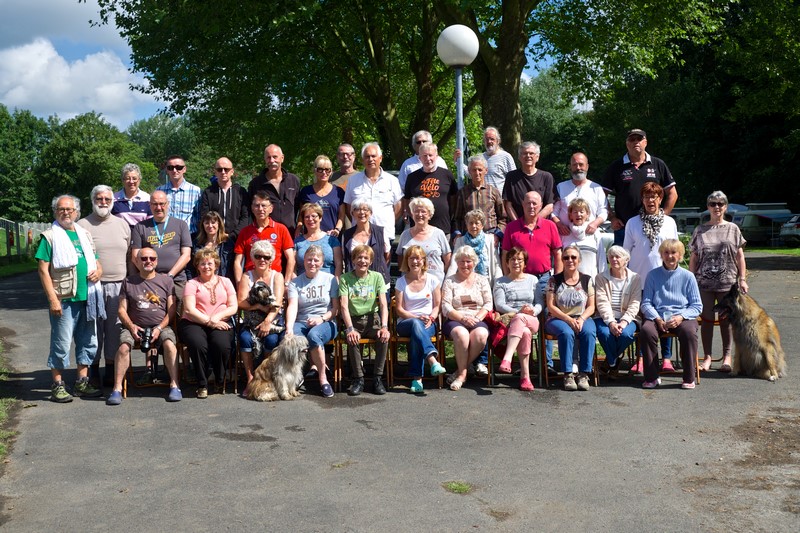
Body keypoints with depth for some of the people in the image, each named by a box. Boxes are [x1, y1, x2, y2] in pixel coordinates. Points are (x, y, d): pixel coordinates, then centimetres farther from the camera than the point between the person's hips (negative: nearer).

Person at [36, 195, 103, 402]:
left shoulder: (85, 235, 16)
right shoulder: (50, 236, -1)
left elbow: (96, 261, 24)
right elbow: (43, 270, -7)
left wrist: (98, 271, -1)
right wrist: (52, 299, -15)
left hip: (86, 298, 6)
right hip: (64, 300, -6)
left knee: (88, 342, 10)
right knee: (61, 343, -2)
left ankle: (82, 383, 21)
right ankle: (58, 386, 9)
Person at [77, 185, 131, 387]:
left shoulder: (122, 224, 14)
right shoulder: (82, 225, 3)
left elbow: (130, 255, 16)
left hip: (119, 285, 3)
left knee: (115, 328, 5)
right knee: (94, 328, 1)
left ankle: (111, 368, 16)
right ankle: (93, 369, 11)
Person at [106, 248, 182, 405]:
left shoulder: (166, 280, 11)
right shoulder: (128, 282, 12)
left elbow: (171, 311, 5)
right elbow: (122, 309, 8)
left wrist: (159, 328, -10)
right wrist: (131, 326, -11)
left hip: (161, 325, -1)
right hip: (134, 326, 1)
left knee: (169, 344, -31)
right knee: (123, 346, -28)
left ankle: (174, 386, -26)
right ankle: (117, 389, -24)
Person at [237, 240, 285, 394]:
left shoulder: (277, 276, 5)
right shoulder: (247, 277, 8)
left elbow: (278, 303, -9)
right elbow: (241, 303, -5)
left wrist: (267, 321, -24)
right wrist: (259, 306, -20)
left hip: (273, 320, -1)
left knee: (271, 339, -31)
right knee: (245, 338, -29)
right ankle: (250, 379, -20)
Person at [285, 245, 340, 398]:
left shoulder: (330, 279, 9)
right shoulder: (295, 282, 10)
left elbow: (336, 308, 6)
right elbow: (292, 306, -7)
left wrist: (322, 318, -14)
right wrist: (289, 327, -24)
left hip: (326, 322, -1)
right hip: (301, 322, 1)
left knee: (313, 335, -36)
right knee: (290, 338, -34)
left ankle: (323, 378, -22)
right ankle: (314, 365, -13)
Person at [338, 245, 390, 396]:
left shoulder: (377, 277, 2)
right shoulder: (345, 279, -1)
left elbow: (383, 305, -5)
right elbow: (344, 306, -10)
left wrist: (384, 326, -21)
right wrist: (350, 329, -25)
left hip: (372, 318, 1)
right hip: (353, 320, -1)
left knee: (384, 337, -29)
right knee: (352, 339, -32)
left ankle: (378, 378, -16)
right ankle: (358, 379, -17)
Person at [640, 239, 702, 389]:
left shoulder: (687, 276, 8)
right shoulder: (653, 275, 8)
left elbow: (697, 305, 6)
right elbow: (646, 303, 6)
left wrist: (681, 317, -13)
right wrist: (657, 319, -12)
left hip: (682, 317, 0)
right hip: (658, 317, 1)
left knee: (689, 331, -34)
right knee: (646, 330, -32)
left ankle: (689, 378, -18)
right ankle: (651, 377, -20)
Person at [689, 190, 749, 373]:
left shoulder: (732, 229, 7)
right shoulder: (700, 230, 8)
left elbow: (740, 256, 7)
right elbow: (694, 257, 9)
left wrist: (742, 279, 0)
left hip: (727, 282, 0)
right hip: (704, 282, 0)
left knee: (726, 319, 4)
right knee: (706, 319, 3)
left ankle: (727, 357, 13)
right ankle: (707, 357, 10)